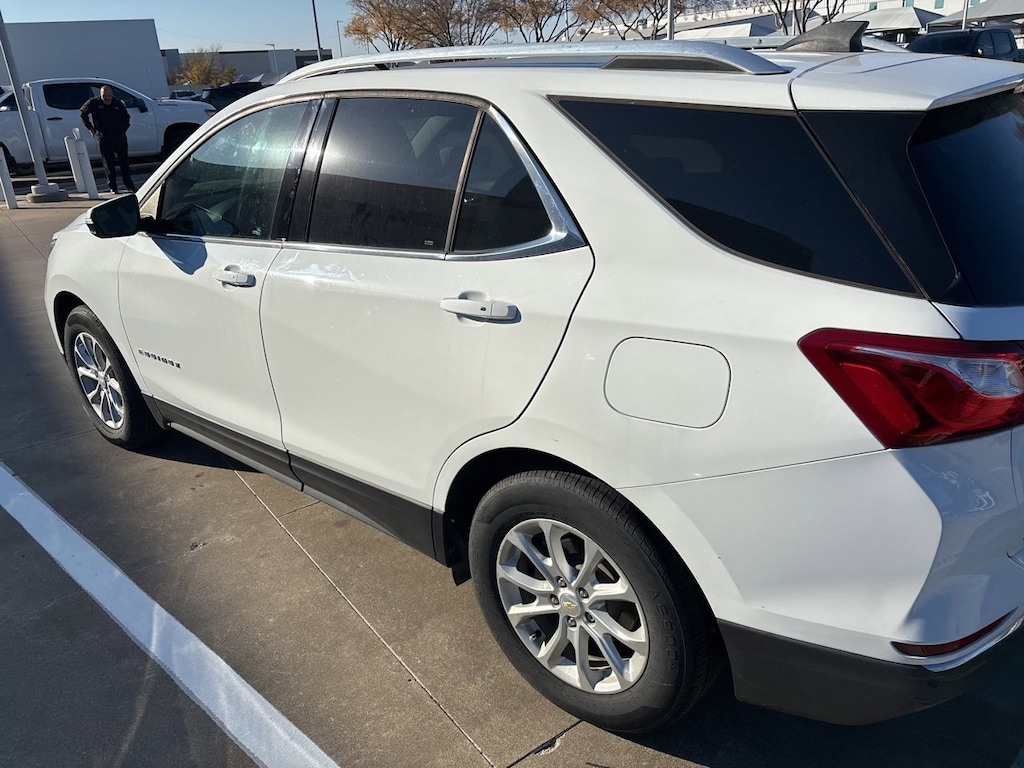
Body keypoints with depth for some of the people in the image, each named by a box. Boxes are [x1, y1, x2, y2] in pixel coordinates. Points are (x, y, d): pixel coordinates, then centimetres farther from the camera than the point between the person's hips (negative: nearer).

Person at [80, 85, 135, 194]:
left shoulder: (118, 103, 6)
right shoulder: (94, 103, -1)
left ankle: (129, 185, 17)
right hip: (104, 139, -2)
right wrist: (92, 129, 4)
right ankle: (113, 187, 6)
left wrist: (123, 130, 6)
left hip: (120, 138, 2)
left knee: (124, 162, 7)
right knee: (109, 164, 0)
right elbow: (83, 113, 11)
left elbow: (127, 119, 19)